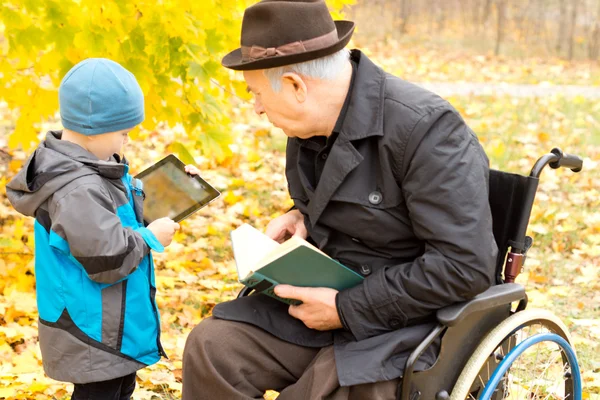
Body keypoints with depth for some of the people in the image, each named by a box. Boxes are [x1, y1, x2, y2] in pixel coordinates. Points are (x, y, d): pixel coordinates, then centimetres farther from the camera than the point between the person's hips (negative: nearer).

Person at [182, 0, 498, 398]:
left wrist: (347, 309, -22)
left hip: (411, 317, -7)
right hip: (333, 295, 7)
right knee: (211, 346, -9)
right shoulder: (311, 124, 2)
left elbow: (466, 267, -25)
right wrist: (302, 217, 1)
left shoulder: (425, 128, -22)